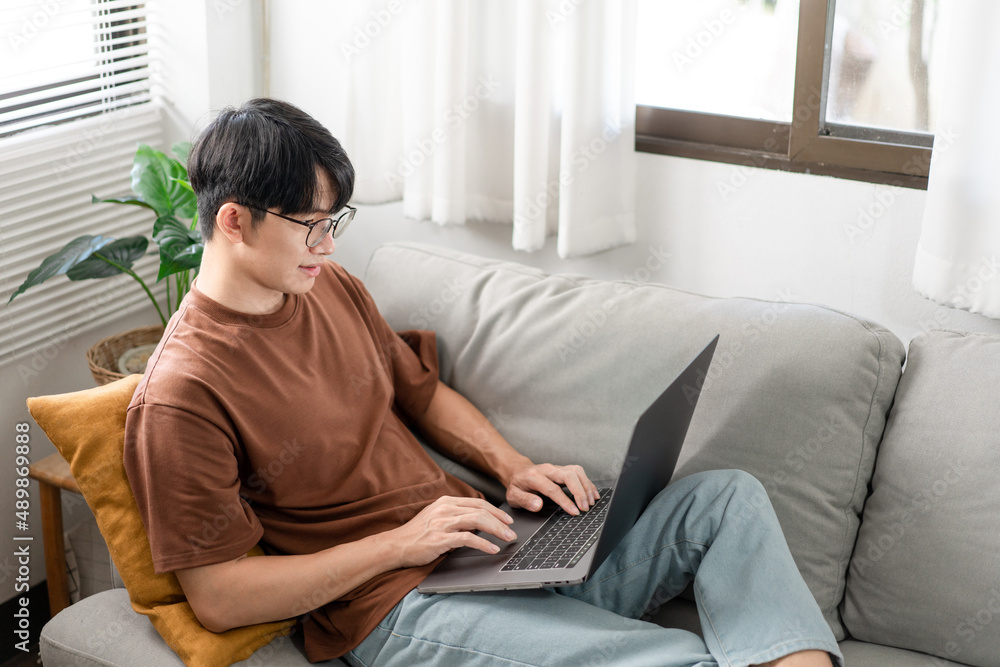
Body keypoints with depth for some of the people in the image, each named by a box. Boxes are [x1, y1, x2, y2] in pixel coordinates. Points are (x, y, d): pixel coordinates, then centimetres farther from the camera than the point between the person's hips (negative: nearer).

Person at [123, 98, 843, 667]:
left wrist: (513, 466, 5)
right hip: (396, 607, -8)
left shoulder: (332, 286, 9)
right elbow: (217, 598, -16)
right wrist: (399, 543, -17)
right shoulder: (182, 393, -15)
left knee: (728, 498, -4)